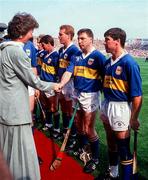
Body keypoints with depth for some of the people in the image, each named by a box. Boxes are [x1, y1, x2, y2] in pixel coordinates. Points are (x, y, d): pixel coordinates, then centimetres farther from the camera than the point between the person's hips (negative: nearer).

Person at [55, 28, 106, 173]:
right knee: (78, 125, 19)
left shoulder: (98, 56, -11)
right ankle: (82, 149, 42)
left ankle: (95, 158, 17)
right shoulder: (76, 56, 7)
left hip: (90, 95, -6)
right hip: (77, 93, 6)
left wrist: (99, 87, -15)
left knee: (88, 129, -1)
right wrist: (61, 84, -18)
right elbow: (68, 72, -2)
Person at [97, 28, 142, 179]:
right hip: (107, 105, 8)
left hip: (121, 108, -8)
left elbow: (137, 95, -18)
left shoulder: (129, 63, -18)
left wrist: (134, 118, -14)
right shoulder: (108, 62, 5)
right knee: (111, 142, 23)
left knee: (123, 147, 3)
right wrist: (104, 106, 15)